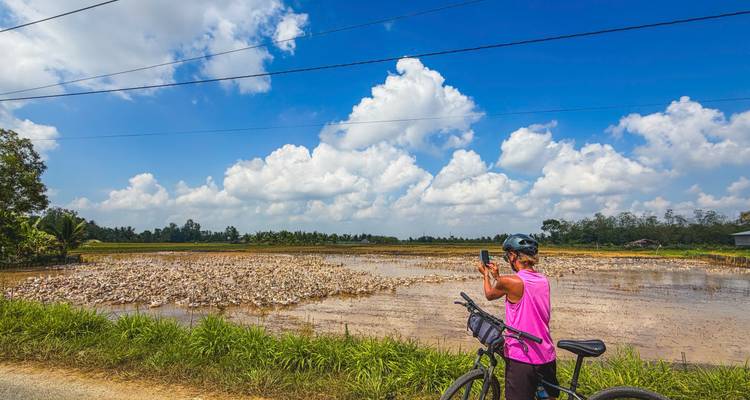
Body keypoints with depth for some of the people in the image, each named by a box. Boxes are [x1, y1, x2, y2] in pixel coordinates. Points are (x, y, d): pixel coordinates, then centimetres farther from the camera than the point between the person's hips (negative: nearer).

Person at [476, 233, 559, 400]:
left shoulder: (510, 281, -18)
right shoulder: (544, 280, 3)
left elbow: (490, 295, 4)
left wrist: (486, 275, 21)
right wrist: (497, 276, 23)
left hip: (521, 357, -7)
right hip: (547, 356, 7)